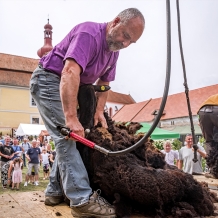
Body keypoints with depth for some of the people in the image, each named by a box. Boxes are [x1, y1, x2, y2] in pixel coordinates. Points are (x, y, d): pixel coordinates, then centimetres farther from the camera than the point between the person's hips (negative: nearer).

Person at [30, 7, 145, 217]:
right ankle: (82, 199, -20)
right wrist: (71, 118, -46)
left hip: (67, 88, 10)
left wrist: (99, 110, -1)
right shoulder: (89, 34, -25)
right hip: (48, 80, -9)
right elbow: (70, 72, -40)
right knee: (66, 136, -19)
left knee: (67, 138, 6)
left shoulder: (113, 50, 4)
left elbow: (103, 82, 12)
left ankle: (55, 191, 15)